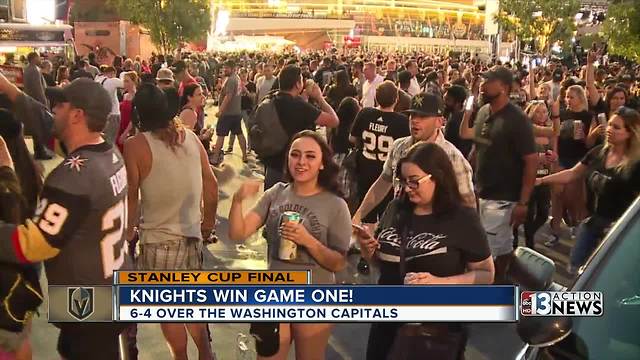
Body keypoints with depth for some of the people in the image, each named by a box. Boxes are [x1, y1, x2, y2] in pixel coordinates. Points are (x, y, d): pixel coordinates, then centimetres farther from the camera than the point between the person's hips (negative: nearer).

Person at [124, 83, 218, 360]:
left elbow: (131, 197, -9)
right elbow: (211, 184, 5)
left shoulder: (136, 145, -12)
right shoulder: (190, 137, 0)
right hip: (192, 233, 5)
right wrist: (209, 221, 18)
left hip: (158, 238, -5)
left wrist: (127, 232, 6)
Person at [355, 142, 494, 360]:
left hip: (437, 331, -4)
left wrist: (440, 282, -23)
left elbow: (486, 274, -10)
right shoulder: (396, 209, 0)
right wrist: (367, 247, -9)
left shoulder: (463, 219, -12)